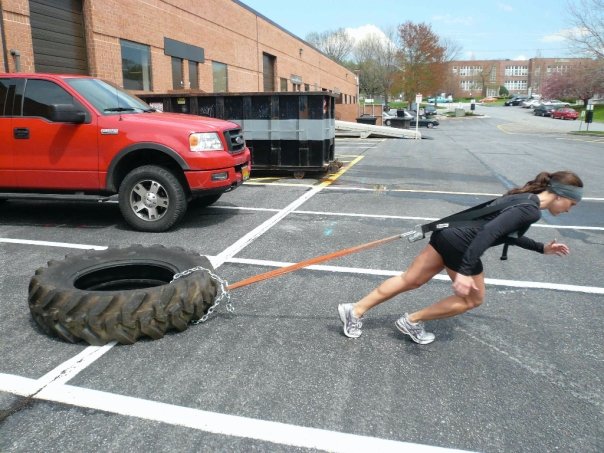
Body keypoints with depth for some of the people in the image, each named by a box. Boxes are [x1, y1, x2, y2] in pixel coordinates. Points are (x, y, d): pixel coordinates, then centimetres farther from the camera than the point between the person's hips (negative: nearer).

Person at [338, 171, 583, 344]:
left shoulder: (523, 198, 17)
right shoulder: (531, 210, -13)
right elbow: (489, 232, -26)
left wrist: (542, 248, 38)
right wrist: (465, 271, -30)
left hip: (448, 234, 9)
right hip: (460, 245, -9)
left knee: (410, 280, 12)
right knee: (472, 299, 15)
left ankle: (355, 310, 13)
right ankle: (412, 321, 18)